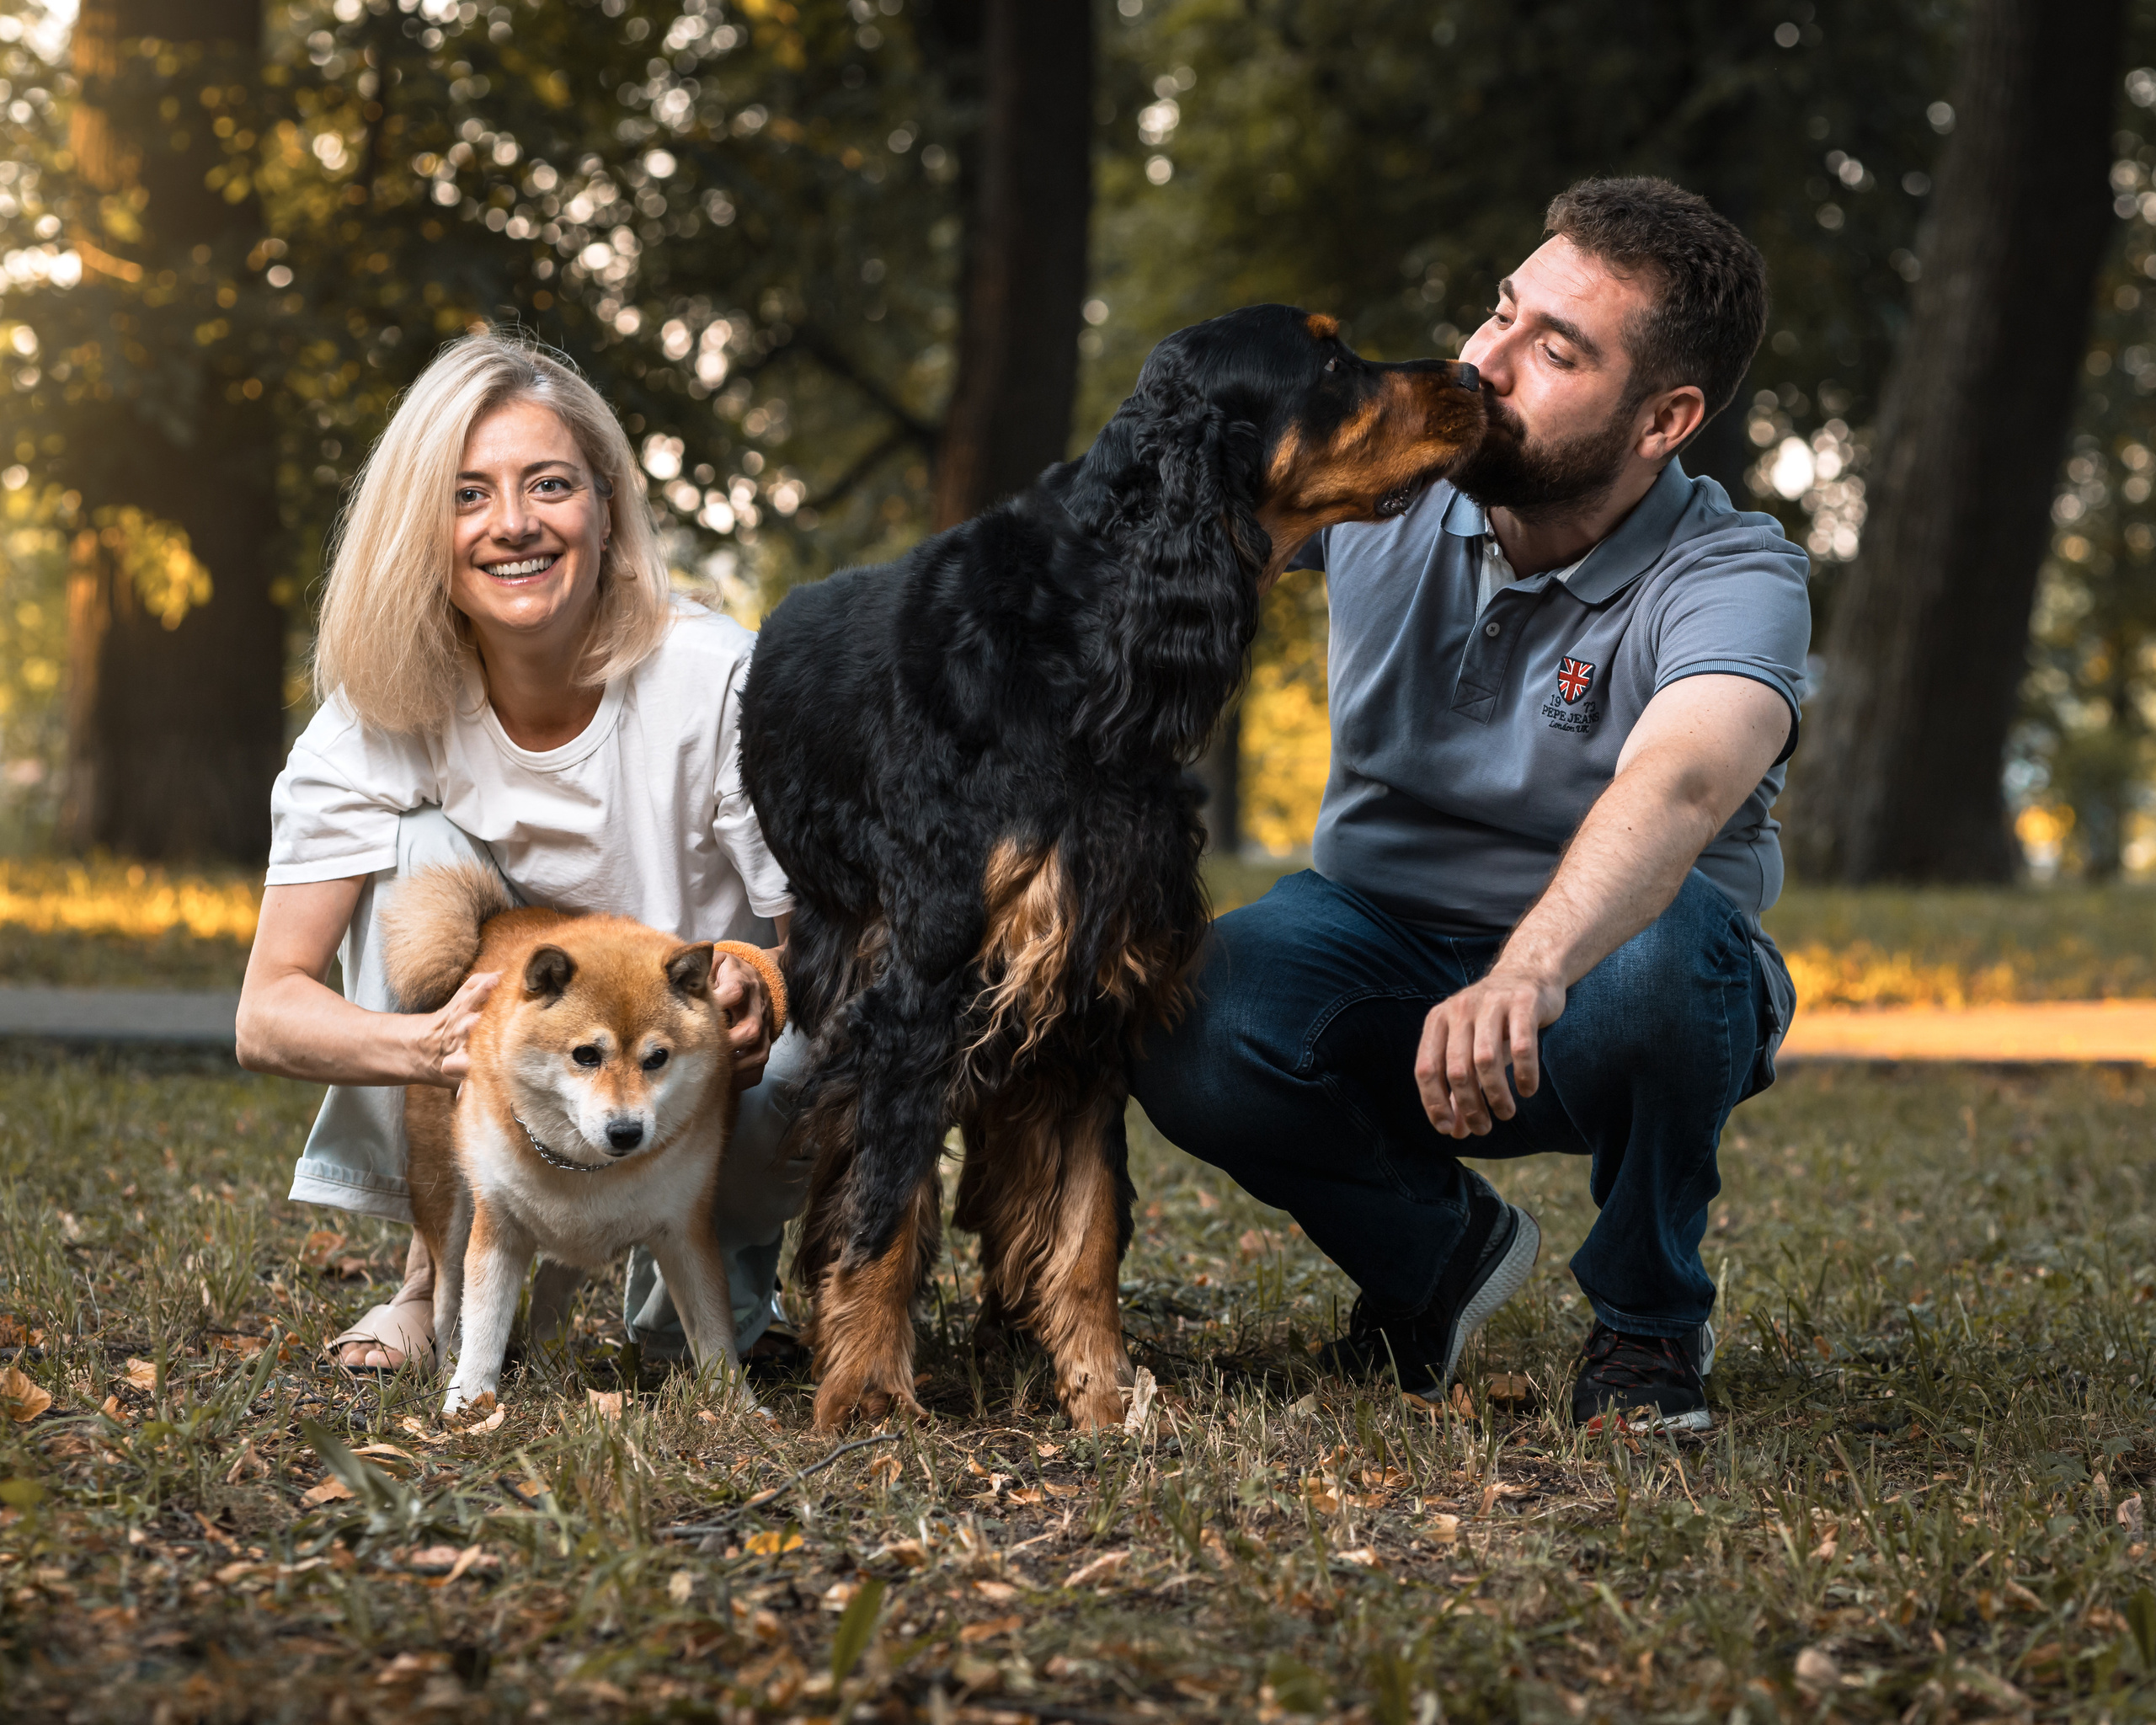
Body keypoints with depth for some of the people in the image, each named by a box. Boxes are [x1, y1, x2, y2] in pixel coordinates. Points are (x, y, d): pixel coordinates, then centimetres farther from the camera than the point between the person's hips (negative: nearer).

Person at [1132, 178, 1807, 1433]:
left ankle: (1651, 1312, -6)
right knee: (1183, 1024, -28)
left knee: (1668, 950, -39)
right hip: (1379, 943, 3)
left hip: (1600, 969, -3)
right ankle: (1440, 1249, 6)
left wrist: (1527, 973, -63)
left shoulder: (1737, 578, -23)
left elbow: (1676, 786, -44)